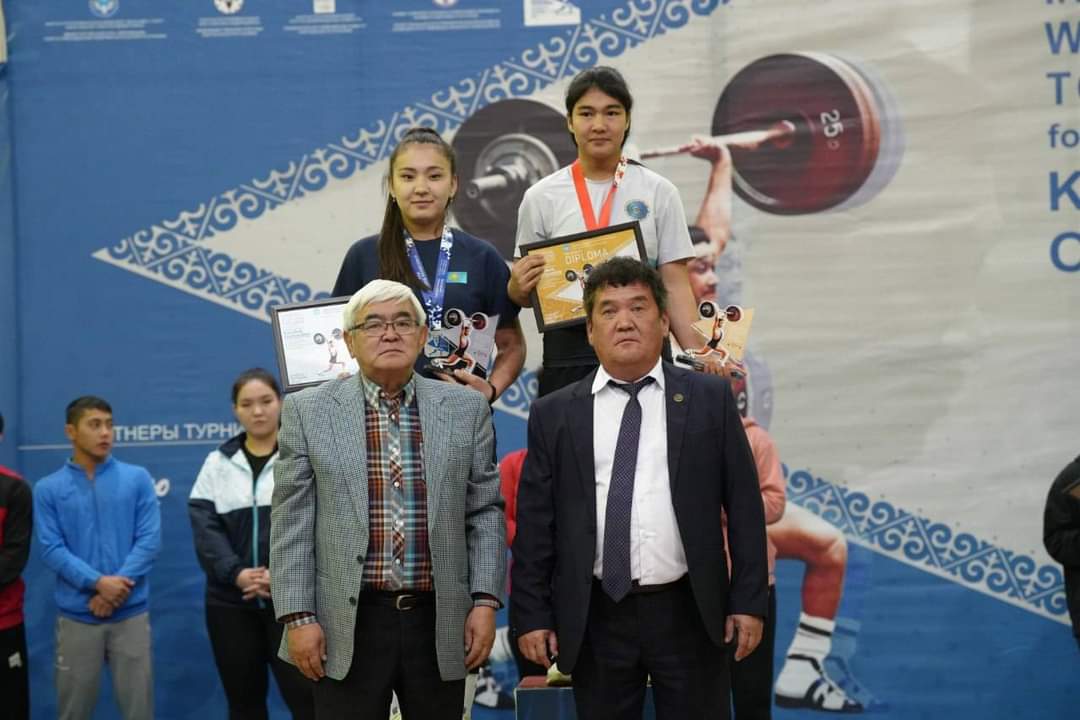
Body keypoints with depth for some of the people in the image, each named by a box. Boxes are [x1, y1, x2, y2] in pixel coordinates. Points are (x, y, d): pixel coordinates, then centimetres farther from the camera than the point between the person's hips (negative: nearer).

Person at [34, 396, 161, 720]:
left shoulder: (138, 478, 3)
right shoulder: (48, 489, 2)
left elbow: (149, 540, -3)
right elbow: (51, 549, -5)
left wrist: (116, 588, -14)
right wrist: (98, 582, -17)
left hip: (131, 613, 0)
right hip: (76, 616, 0)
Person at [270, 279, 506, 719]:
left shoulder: (465, 409, 7)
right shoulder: (308, 411, 2)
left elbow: (485, 511, 8)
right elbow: (291, 524, 0)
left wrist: (485, 601, -1)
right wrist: (298, 616, -6)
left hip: (441, 623, 2)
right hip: (347, 624, -2)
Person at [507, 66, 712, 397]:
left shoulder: (659, 193, 4)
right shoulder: (541, 198, 5)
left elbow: (675, 286, 2)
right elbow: (526, 294, 10)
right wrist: (518, 286, -13)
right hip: (568, 355, 0)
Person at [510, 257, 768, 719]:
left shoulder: (709, 399, 4)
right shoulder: (554, 415, 4)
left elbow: (743, 505, 3)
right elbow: (534, 523, 4)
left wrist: (749, 601, -1)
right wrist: (531, 615, 0)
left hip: (688, 612, 0)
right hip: (594, 618, 1)